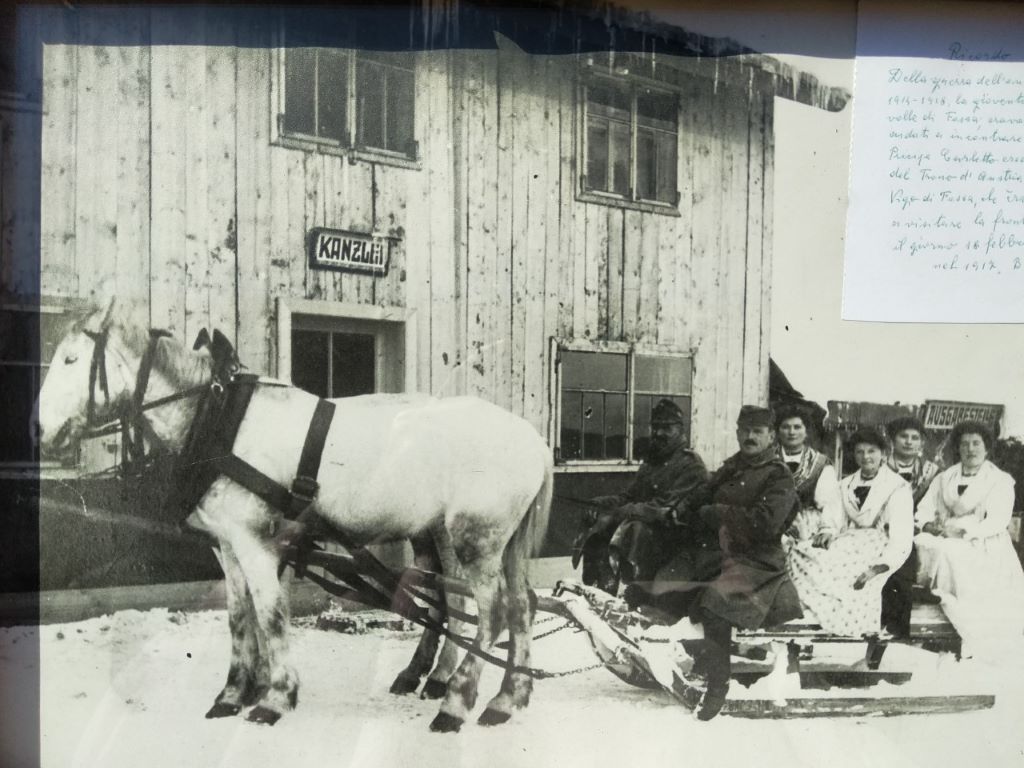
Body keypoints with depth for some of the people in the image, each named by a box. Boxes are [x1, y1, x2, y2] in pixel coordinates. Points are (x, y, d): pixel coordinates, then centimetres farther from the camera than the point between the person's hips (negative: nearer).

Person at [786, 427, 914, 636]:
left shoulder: (898, 488, 0)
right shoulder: (845, 485, 18)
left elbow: (902, 539, -10)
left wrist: (877, 569, -25)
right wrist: (828, 533, -12)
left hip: (878, 554, -5)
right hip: (847, 547, 5)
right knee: (799, 553, -23)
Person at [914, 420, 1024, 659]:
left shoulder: (1001, 481, 6)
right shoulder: (944, 479, 20)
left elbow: (998, 521, -7)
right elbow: (925, 508, 12)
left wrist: (966, 530, -21)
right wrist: (929, 525, -11)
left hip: (985, 548, -3)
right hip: (948, 545, 3)